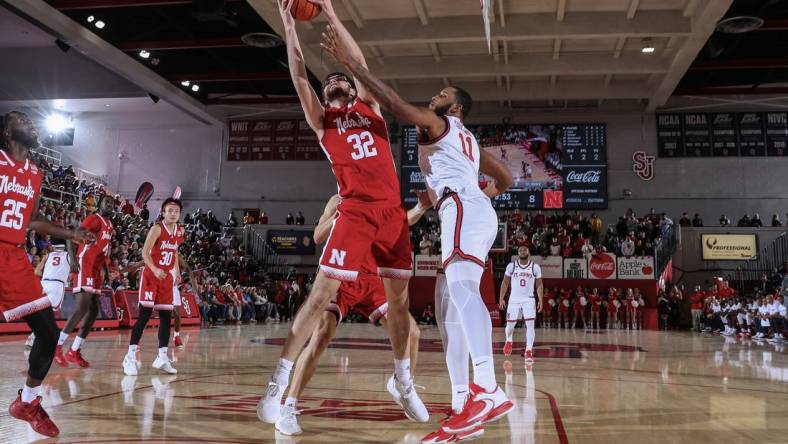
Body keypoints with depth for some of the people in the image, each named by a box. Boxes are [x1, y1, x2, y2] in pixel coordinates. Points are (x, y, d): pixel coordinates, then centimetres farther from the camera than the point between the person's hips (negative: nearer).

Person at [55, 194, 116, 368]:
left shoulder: (110, 226, 18)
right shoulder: (93, 219, -8)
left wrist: (105, 268, 22)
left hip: (97, 269, 9)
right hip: (85, 266, -9)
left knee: (93, 311, 6)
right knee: (82, 308, -18)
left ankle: (74, 352, 11)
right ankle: (57, 346, -12)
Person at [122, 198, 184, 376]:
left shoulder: (180, 231, 7)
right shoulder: (157, 229, -13)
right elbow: (145, 252, -19)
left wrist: (176, 271, 16)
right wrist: (155, 269, -34)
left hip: (167, 277, 6)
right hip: (151, 275, -6)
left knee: (166, 316, 5)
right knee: (144, 315, -11)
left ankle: (162, 358, 12)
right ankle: (130, 357, -6)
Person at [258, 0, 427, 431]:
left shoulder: (371, 107, 20)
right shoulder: (322, 119, 15)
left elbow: (360, 63, 9)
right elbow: (299, 75, 5)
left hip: (393, 211, 3)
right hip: (354, 211, -3)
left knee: (398, 298, 7)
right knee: (321, 294, -9)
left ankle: (403, 382, 22)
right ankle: (279, 383, -3)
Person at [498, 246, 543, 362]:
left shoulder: (535, 267, -2)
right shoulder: (511, 266, -3)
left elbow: (539, 285, 3)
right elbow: (505, 283, 5)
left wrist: (540, 300, -6)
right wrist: (501, 298, -1)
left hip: (529, 300, 0)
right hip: (514, 299, 1)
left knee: (530, 325, -10)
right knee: (510, 324, 8)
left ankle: (529, 351, -7)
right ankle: (508, 341, 38)